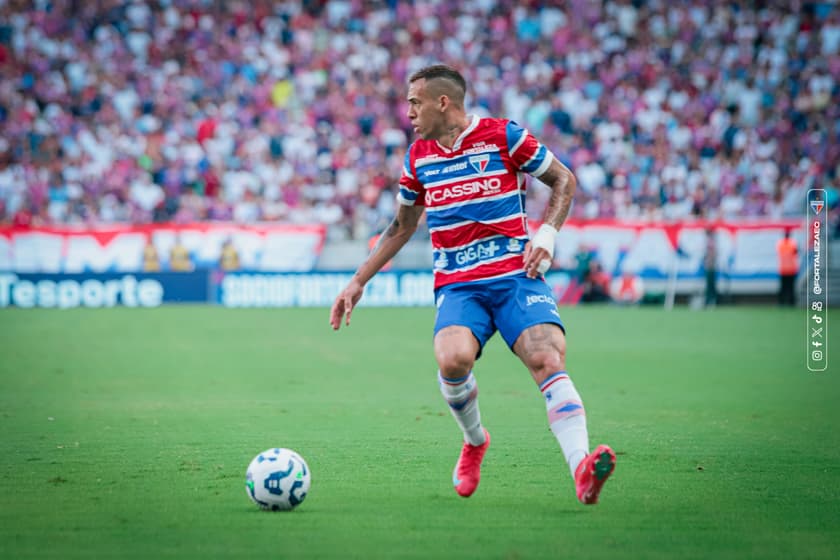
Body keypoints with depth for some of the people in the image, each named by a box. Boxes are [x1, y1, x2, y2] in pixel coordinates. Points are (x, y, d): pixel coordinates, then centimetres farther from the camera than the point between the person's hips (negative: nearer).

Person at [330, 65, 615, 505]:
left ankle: (582, 470, -37)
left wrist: (546, 233, -5)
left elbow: (564, 180, 10)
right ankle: (474, 441, 2)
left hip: (516, 275, -2)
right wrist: (358, 282, 25)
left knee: (547, 357, -27)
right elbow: (402, 226, 27)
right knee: (453, 358, -28)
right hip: (457, 286, 2)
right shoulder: (418, 156, 14)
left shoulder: (503, 136, 0)